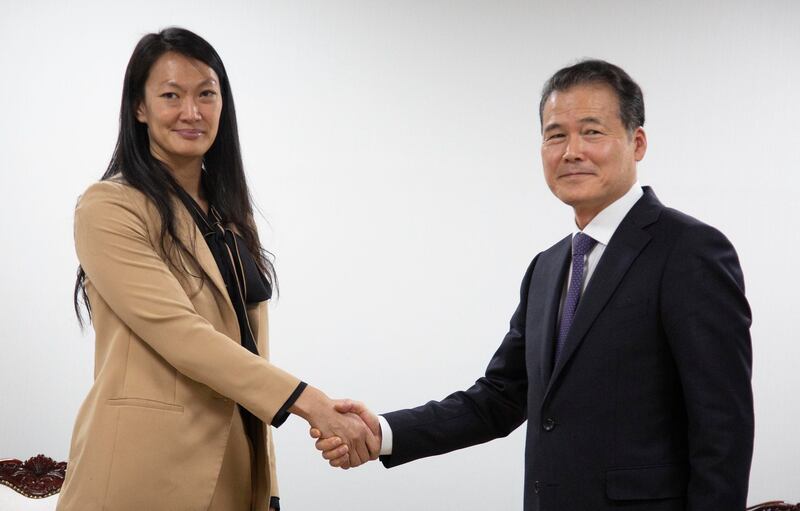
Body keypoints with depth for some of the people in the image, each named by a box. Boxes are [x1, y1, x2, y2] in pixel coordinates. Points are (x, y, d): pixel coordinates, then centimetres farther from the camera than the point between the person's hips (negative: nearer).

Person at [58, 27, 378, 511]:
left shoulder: (230, 212, 13)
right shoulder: (108, 209, -9)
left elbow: (248, 346, 12)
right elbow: (180, 334, -19)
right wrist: (310, 402, -24)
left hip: (234, 466, 6)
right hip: (149, 470, -6)